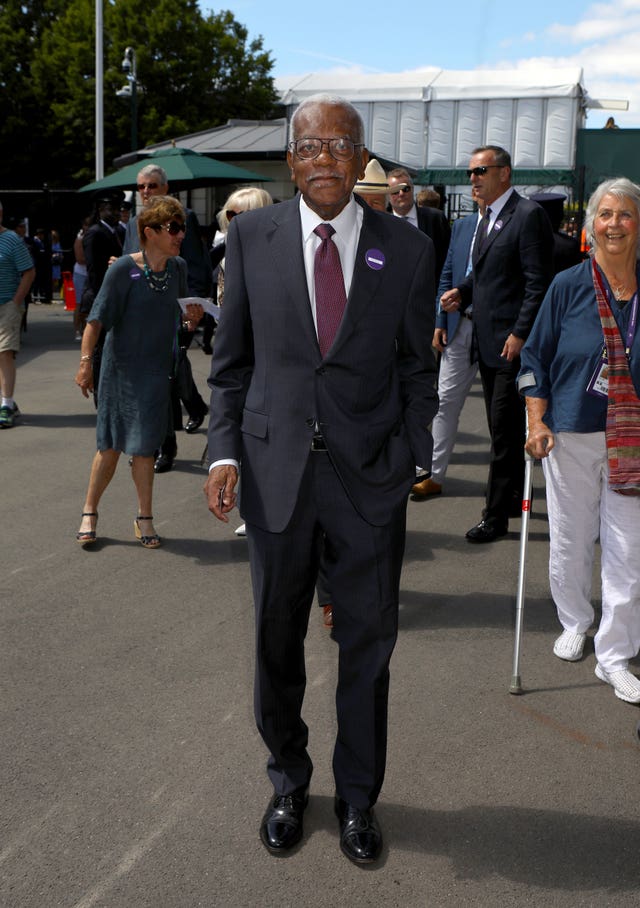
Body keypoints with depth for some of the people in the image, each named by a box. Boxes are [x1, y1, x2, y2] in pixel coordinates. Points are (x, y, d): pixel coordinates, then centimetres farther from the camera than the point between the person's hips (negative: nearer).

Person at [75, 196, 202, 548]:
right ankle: (89, 513, 21)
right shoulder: (124, 269, -13)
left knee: (144, 446, 6)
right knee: (111, 445, 4)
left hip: (156, 368, 3)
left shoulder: (178, 267, 2)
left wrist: (192, 315, -4)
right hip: (120, 368, -3)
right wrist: (85, 362, -19)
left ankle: (144, 519, 16)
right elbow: (97, 319, -13)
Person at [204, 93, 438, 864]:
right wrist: (224, 449, -6)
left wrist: (410, 458, -5)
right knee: (276, 642, 15)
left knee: (367, 645, 12)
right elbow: (231, 359, 4)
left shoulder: (408, 249, -1)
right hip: (276, 472, 1)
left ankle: (357, 798, 34)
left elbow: (417, 370, 4)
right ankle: (288, 785, 39)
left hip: (370, 478, 0)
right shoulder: (252, 235, 0)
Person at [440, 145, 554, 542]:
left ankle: (497, 516, 3)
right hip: (488, 341, 9)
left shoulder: (528, 215, -12)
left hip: (513, 343, -9)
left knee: (505, 430, -4)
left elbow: (538, 282, -17)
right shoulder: (488, 217, 16)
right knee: (503, 428, 17)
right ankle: (512, 498, 30)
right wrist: (462, 291, 5)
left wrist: (520, 334, -20)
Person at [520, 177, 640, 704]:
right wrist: (537, 421, -6)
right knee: (570, 540, 13)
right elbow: (536, 356, 1)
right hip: (572, 433, 0)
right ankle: (574, 624, 37)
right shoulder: (569, 286, -3)